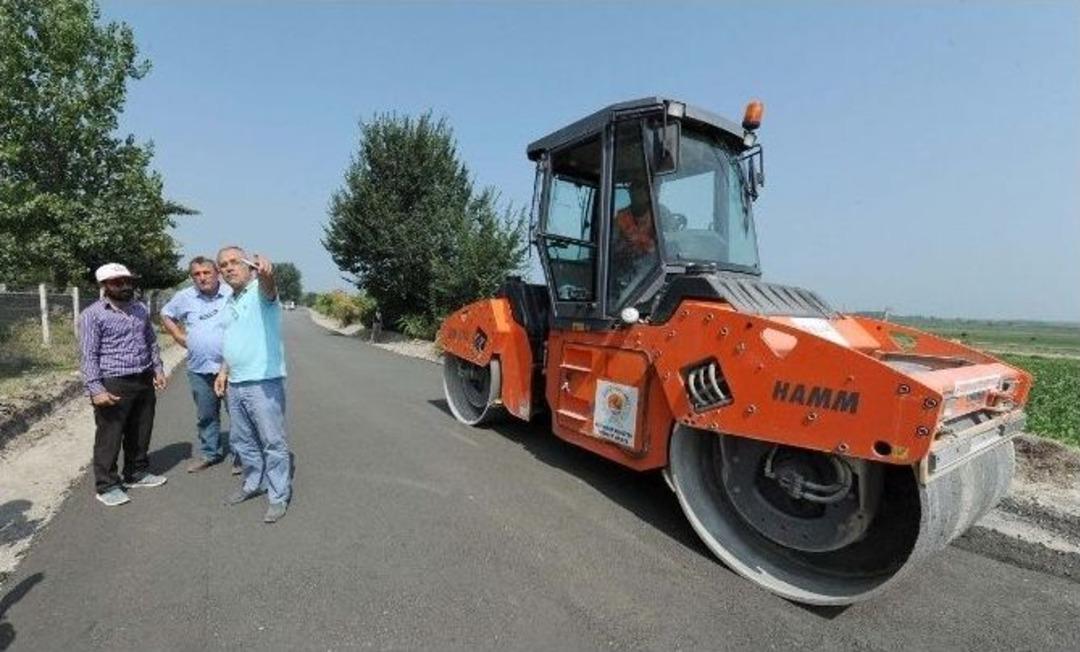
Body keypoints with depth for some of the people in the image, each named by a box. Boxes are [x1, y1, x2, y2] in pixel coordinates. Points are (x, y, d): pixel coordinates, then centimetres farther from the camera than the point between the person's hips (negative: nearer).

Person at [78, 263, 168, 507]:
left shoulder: (140, 309, 10)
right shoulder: (92, 314, -8)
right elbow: (89, 354, -12)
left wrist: (157, 368, 13)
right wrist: (95, 389, -17)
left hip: (144, 381, 6)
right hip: (113, 384, -6)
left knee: (141, 432, 15)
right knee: (109, 437, 2)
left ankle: (137, 473, 30)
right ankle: (107, 485, 15)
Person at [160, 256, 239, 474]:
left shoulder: (232, 293, -8)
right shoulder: (184, 297, 4)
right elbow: (166, 315, 21)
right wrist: (180, 337, 9)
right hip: (199, 369, 4)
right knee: (205, 415, 16)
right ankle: (210, 453, 32)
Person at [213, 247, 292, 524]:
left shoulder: (260, 291, -10)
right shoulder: (230, 302, 16)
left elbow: (269, 288, -36)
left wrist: (265, 270, -59)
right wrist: (224, 371, 16)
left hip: (264, 382, -9)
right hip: (235, 384, 9)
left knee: (273, 442, 0)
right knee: (242, 441, 20)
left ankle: (279, 496, 12)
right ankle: (253, 483, 38)